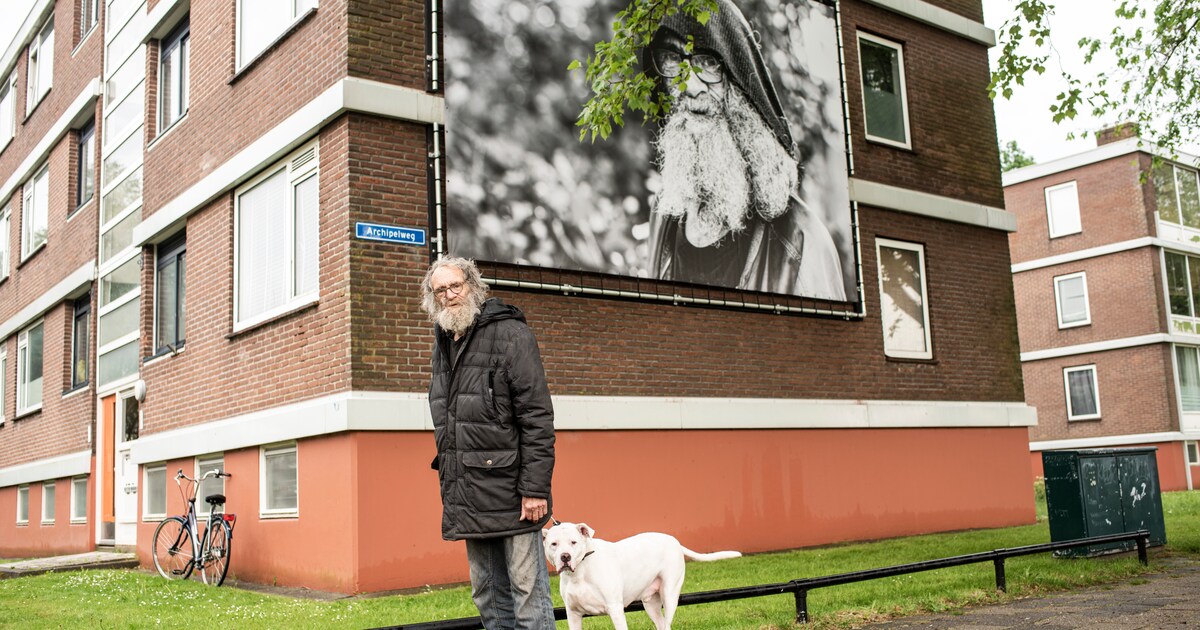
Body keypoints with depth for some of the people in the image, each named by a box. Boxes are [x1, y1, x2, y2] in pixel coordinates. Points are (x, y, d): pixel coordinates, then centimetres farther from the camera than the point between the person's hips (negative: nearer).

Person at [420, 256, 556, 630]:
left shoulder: (510, 334, -7)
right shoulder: (444, 343, 16)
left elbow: (537, 418, -13)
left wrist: (535, 489, -18)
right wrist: (448, 475, 16)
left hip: (508, 491, -7)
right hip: (468, 496, 8)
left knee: (527, 589, -2)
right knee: (488, 594, 14)